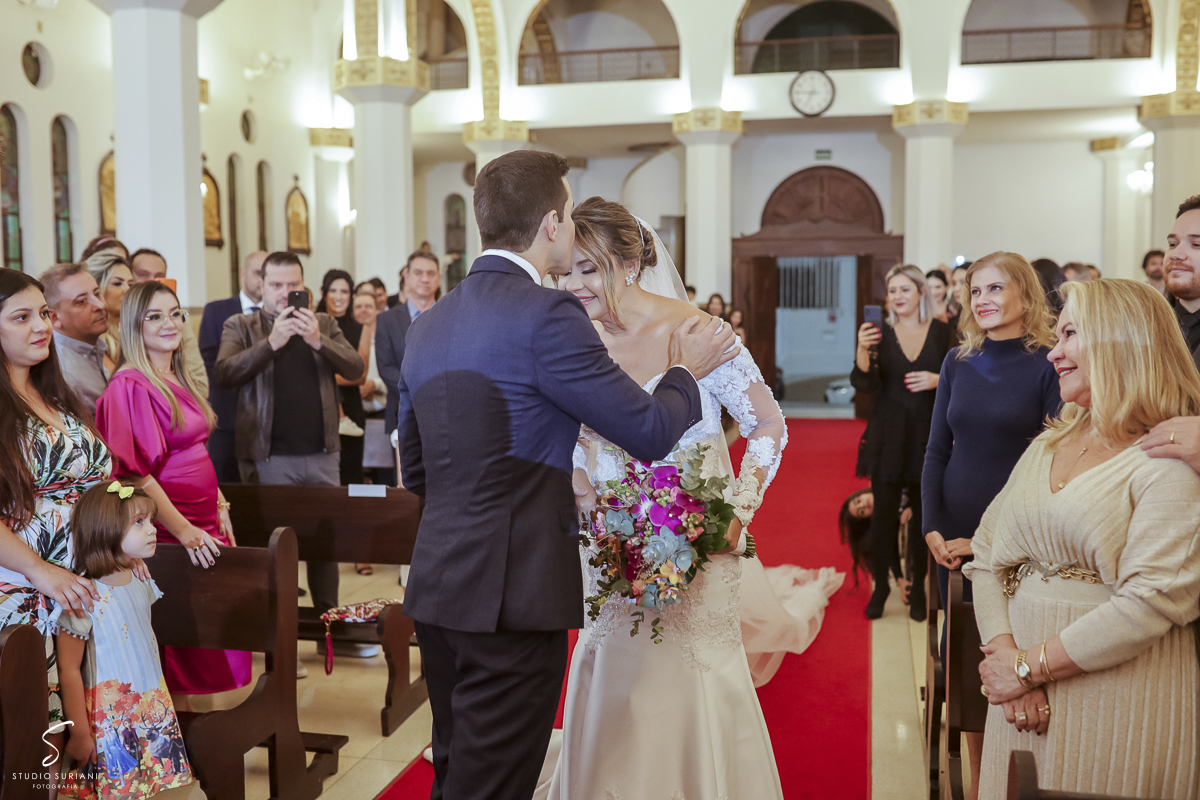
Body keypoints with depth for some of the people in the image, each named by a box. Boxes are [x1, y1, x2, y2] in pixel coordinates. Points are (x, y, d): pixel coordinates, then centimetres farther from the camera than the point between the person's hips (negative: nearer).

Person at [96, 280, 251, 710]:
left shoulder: (179, 379, 12)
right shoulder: (130, 386, -13)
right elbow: (135, 471, -18)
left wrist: (219, 505, 11)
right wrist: (183, 530, -22)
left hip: (204, 519, 8)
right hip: (169, 528, -8)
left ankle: (192, 714, 24)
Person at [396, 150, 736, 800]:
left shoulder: (426, 325, 10)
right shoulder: (546, 315, -14)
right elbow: (649, 432, -10)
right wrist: (686, 370, 9)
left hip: (436, 587, 8)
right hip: (514, 595, -8)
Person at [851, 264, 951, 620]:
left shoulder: (941, 331, 2)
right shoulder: (880, 333, 0)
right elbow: (865, 384, -9)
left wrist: (937, 379, -15)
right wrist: (862, 350, -26)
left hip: (929, 433, 0)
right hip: (888, 434, 0)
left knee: (923, 512, 7)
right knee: (883, 512, 3)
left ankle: (918, 588, 21)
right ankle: (880, 585, 18)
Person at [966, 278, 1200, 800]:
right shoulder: (1048, 445, 10)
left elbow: (1150, 604, -20)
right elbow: (988, 558, 5)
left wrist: (1029, 665, -16)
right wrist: (1005, 653, -11)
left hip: (1119, 704, -6)